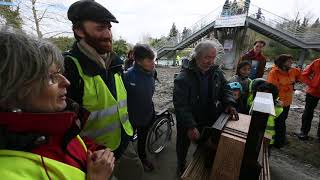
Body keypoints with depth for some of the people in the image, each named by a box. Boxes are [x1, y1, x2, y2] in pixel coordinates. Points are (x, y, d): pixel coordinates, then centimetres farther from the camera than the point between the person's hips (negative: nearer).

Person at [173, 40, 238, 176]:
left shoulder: (217, 73, -6)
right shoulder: (183, 77, -25)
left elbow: (225, 90, 4)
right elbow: (180, 105, -28)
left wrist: (229, 103, -17)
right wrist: (190, 126, -35)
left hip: (208, 120, 5)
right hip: (187, 123, -4)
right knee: (183, 146, 22)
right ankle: (181, 166, 53)